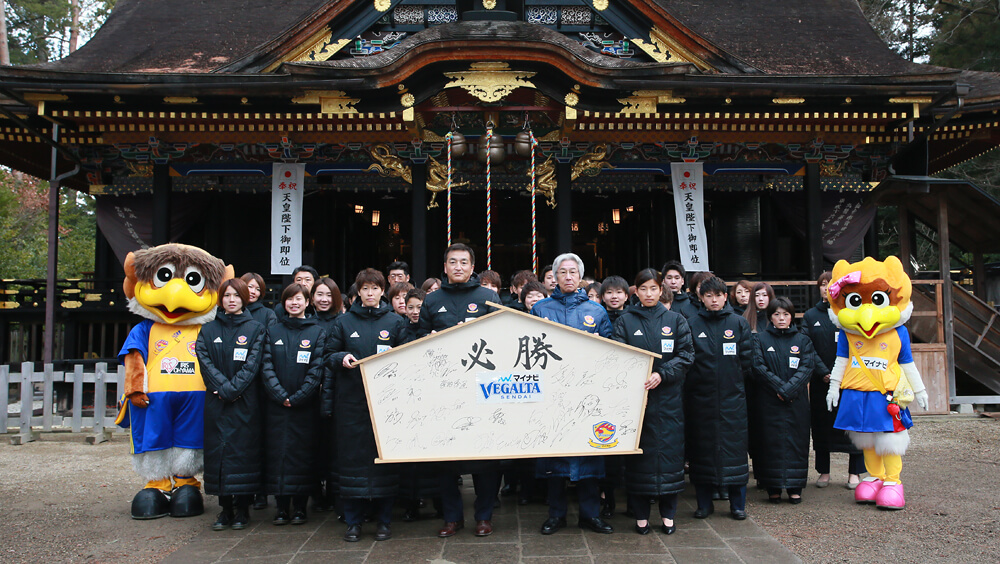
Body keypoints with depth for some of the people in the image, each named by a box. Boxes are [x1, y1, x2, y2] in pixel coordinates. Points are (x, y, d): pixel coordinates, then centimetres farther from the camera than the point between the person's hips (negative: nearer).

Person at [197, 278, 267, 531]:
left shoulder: (255, 329, 4)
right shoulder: (208, 330, 11)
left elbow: (252, 364, -5)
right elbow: (205, 362, 0)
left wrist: (233, 389, -15)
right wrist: (223, 387, -13)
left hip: (245, 403, -2)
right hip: (216, 404, 2)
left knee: (244, 451, -2)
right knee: (218, 451, 2)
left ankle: (242, 510, 8)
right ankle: (225, 509, 10)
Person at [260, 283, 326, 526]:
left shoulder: (317, 333, 4)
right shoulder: (273, 331, 9)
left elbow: (317, 370, -3)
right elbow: (267, 367, 1)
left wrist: (299, 396, -13)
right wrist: (280, 395, -12)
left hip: (306, 405, -1)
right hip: (276, 405, 2)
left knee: (303, 453, 1)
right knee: (277, 452, 2)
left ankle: (300, 506, 11)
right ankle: (282, 506, 12)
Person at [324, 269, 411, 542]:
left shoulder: (395, 322, 8)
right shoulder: (344, 321, 9)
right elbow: (330, 355, 10)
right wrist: (342, 358, -10)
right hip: (351, 400, 0)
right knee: (353, 456, 0)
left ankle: (383, 520, 13)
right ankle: (353, 521, 12)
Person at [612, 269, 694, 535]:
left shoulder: (676, 320, 9)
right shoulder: (625, 321, 6)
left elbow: (686, 355, 2)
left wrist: (662, 374, -13)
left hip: (668, 397, 1)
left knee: (669, 450, 1)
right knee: (638, 451, 1)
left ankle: (668, 513, 13)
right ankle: (640, 514, 10)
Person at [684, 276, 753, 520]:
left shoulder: (739, 323, 6)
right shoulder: (692, 324, 4)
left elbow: (747, 360, 5)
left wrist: (733, 379, 1)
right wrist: (698, 381, -5)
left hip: (732, 396, 0)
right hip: (701, 397, 0)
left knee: (734, 446, 1)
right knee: (702, 447, 5)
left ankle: (738, 504, 13)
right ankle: (704, 502, 16)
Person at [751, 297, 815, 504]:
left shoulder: (803, 340, 8)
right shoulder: (761, 339, 5)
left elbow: (807, 368, -3)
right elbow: (758, 366, -5)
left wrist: (789, 389, -15)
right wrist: (779, 387, -14)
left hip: (796, 402, 1)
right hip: (768, 401, -1)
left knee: (796, 441, 3)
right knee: (771, 442, 0)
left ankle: (795, 488, 12)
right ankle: (773, 488, 8)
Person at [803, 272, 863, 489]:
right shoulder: (810, 316, 7)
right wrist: (823, 372, -12)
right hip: (820, 381, 2)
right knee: (821, 425, 6)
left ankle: (855, 472, 14)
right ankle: (823, 471, 17)